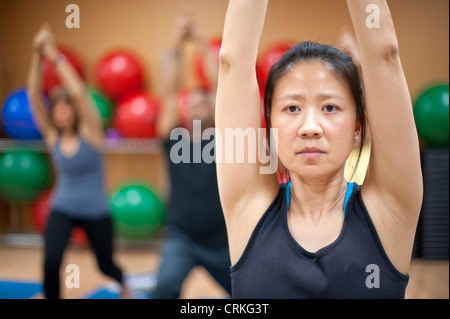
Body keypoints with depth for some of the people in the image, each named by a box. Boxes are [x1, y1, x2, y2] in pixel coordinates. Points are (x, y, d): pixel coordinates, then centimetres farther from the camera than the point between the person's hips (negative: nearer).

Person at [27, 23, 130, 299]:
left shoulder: (90, 132, -13)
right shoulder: (52, 137, -6)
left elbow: (80, 93, -28)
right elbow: (34, 96, -16)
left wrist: (55, 56, -27)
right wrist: (37, 56, -27)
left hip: (96, 212, -2)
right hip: (63, 210, 2)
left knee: (105, 265, 16)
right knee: (51, 262, -22)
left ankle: (123, 282, 53)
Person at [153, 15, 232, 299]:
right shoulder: (175, 140, 0)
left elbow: (220, 88, -8)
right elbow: (169, 94, -9)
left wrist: (201, 43, -9)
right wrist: (178, 47, -14)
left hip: (221, 242, 2)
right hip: (182, 239, -1)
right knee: (167, 286, -30)